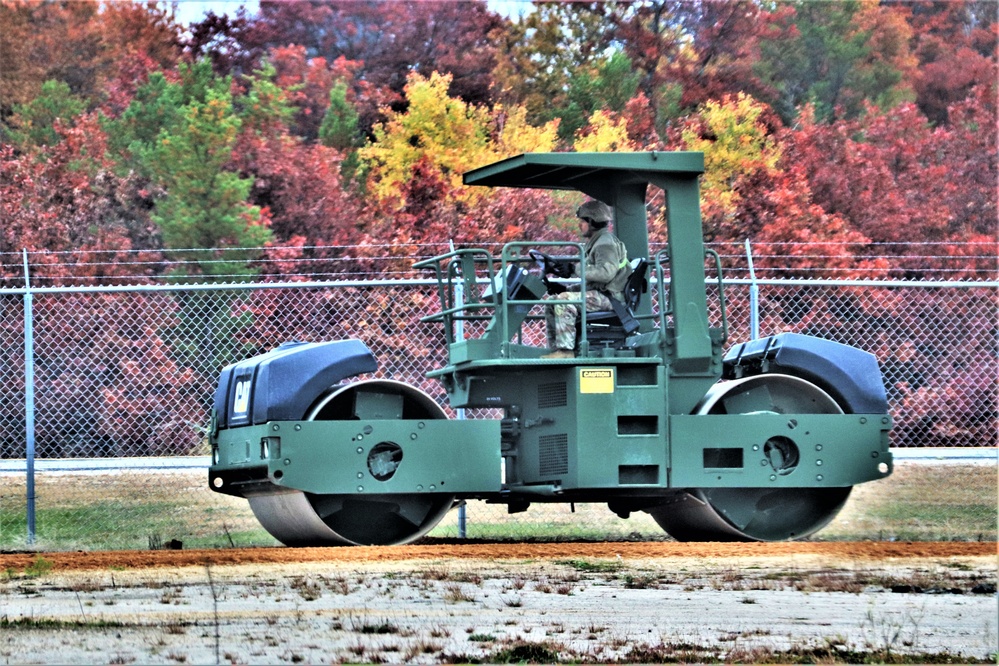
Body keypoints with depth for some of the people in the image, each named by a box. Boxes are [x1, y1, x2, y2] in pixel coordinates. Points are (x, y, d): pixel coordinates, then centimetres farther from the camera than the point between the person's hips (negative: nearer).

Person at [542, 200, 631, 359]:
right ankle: (555, 349, 1)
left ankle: (566, 350, -29)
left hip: (608, 297, -11)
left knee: (563, 301, -26)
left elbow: (606, 272, -26)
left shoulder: (606, 242, -11)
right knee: (552, 303, 7)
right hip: (597, 293, 11)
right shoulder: (594, 242, 22)